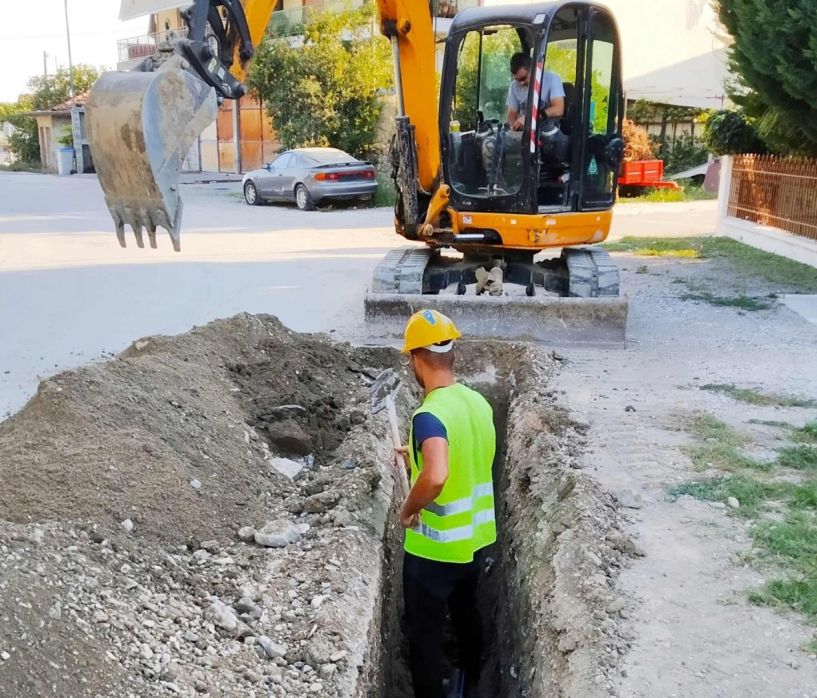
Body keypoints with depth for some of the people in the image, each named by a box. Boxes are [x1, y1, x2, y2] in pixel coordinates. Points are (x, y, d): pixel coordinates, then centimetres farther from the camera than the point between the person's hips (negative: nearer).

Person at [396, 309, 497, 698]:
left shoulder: (430, 415, -28)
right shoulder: (478, 403, -2)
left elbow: (436, 477, -44)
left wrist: (409, 508, -25)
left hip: (435, 549, -8)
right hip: (475, 539, 8)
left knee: (425, 635, 10)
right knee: (466, 614, 28)